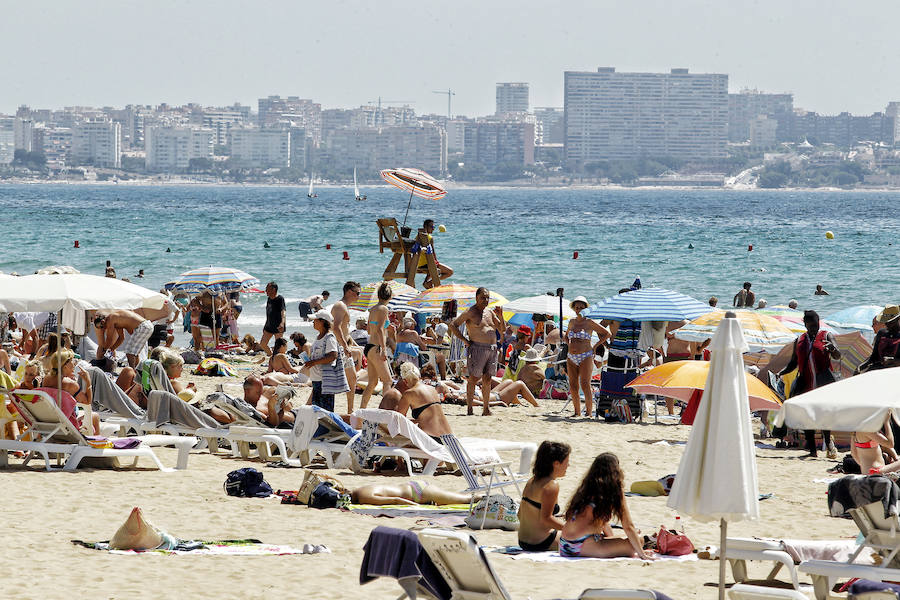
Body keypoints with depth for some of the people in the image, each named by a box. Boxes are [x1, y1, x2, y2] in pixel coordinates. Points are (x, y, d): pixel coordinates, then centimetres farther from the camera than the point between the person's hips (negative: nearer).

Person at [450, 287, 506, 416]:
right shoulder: (470, 312, -2)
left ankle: (486, 408, 9)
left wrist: (500, 317, 2)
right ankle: (469, 408, -2)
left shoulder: (490, 313, 17)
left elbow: (502, 330, 19)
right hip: (477, 348, -6)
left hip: (492, 349, 6)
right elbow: (453, 325, -3)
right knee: (474, 378, -5)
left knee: (487, 379, 6)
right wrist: (464, 340, -9)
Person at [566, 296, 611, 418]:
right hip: (571, 358, 6)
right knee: (573, 387, 3)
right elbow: (567, 335, 34)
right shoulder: (572, 322, 13)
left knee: (585, 385, -14)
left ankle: (589, 411, -11)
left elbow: (606, 333, 1)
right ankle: (577, 412, 11)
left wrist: (595, 346, -2)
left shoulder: (589, 322, -3)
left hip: (585, 357, -6)